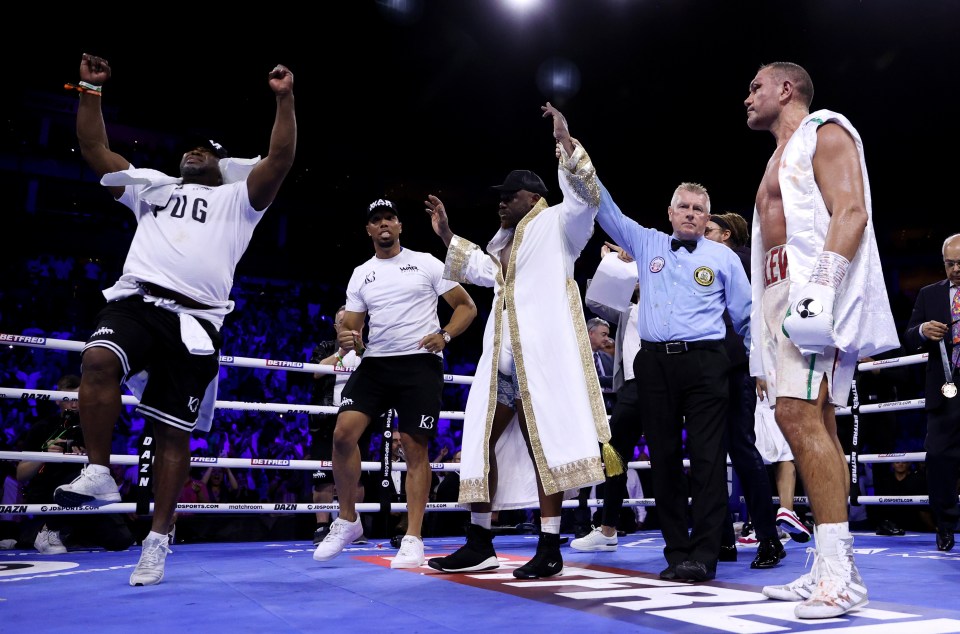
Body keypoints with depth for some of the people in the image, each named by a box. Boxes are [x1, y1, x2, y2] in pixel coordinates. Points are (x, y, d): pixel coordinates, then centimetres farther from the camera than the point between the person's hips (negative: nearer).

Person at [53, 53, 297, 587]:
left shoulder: (237, 198, 18)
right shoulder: (154, 186, 27)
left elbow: (281, 159, 4)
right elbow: (96, 150, 24)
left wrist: (284, 99, -3)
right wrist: (91, 90, 18)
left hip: (195, 318, -2)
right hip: (136, 299, 2)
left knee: (174, 431, -1)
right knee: (99, 360, -32)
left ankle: (158, 540, 10)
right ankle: (100, 475, -17)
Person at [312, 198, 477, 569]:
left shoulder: (427, 263, 4)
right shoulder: (361, 275, 14)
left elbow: (467, 306, 5)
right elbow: (352, 328, 14)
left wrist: (444, 335, -12)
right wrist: (347, 340, -10)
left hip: (420, 363, -3)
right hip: (376, 363, 3)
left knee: (415, 448, -4)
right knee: (343, 432, -12)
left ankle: (413, 539, 5)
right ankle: (347, 521, 7)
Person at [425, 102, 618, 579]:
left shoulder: (555, 224, 1)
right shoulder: (507, 241, 24)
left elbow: (585, 198, -17)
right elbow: (483, 271, 40)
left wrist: (565, 141, -23)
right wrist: (446, 234, 36)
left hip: (541, 355, -9)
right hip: (502, 358, 9)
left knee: (541, 445, -6)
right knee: (482, 442, 8)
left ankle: (549, 550, 1)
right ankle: (479, 544, 17)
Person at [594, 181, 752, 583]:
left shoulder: (723, 258, 11)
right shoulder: (646, 243, 16)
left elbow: (746, 317, 14)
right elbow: (606, 210, 16)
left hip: (704, 364, -2)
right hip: (655, 363, 2)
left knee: (707, 458, -6)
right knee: (664, 458, 4)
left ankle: (703, 555, -3)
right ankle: (676, 553, 11)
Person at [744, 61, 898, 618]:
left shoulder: (824, 131, 1)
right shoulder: (782, 156, 28)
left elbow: (851, 211, -13)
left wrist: (820, 283, -27)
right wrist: (765, 329, 21)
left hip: (816, 291, -10)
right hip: (783, 294, 10)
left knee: (798, 413, -21)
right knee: (814, 422, 5)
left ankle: (839, 571, -20)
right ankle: (834, 572, 7)